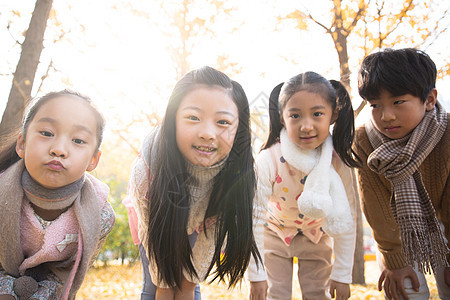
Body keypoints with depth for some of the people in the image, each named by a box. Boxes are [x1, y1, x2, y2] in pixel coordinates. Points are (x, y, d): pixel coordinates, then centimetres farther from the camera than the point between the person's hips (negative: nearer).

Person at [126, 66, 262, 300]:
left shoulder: (239, 172, -34)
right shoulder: (145, 170, -40)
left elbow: (213, 233, -17)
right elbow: (155, 236, -21)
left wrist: (192, 275, -7)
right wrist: (164, 280, -8)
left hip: (198, 228, 2)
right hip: (157, 224, -1)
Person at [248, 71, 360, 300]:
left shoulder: (339, 163, -25)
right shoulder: (269, 161, -32)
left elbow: (346, 221, -14)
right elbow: (256, 218, -23)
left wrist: (342, 274, -9)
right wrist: (257, 275, -18)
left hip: (315, 237, 2)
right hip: (275, 233, -1)